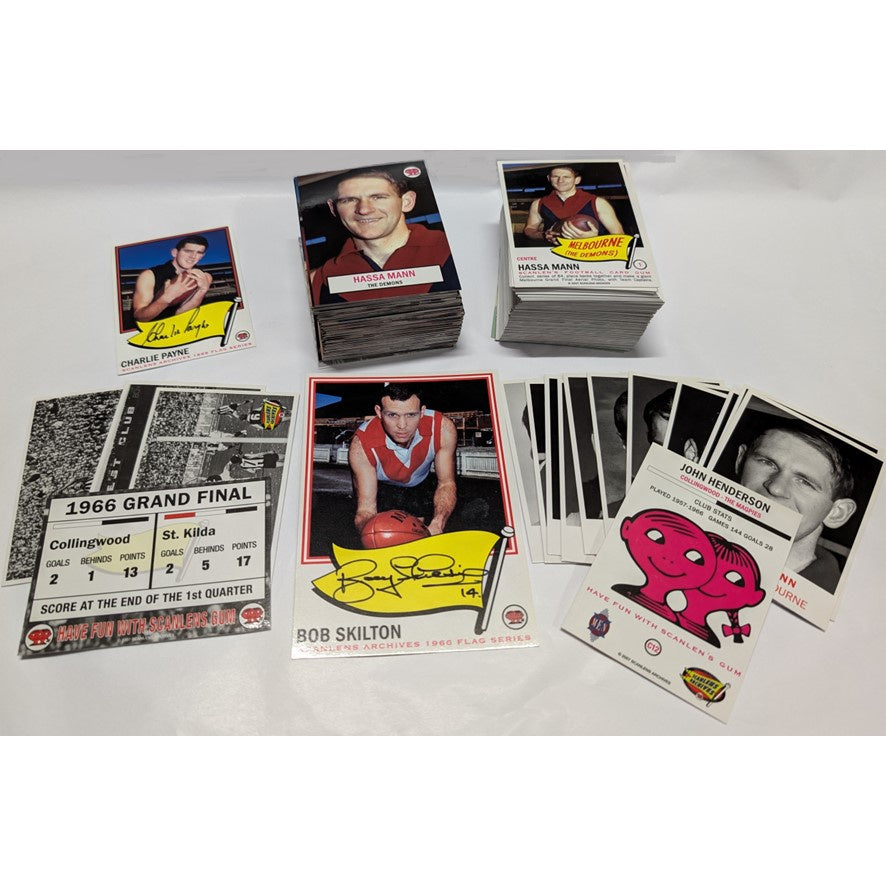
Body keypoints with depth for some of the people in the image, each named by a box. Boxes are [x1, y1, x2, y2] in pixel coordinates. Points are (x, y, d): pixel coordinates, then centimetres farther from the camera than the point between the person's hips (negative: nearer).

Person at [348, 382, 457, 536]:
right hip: (381, 486, -2)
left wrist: (436, 526, -45)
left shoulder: (443, 428, -35)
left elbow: (446, 483, -24)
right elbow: (366, 508, -38)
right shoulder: (362, 445, -40)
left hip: (421, 482, 2)